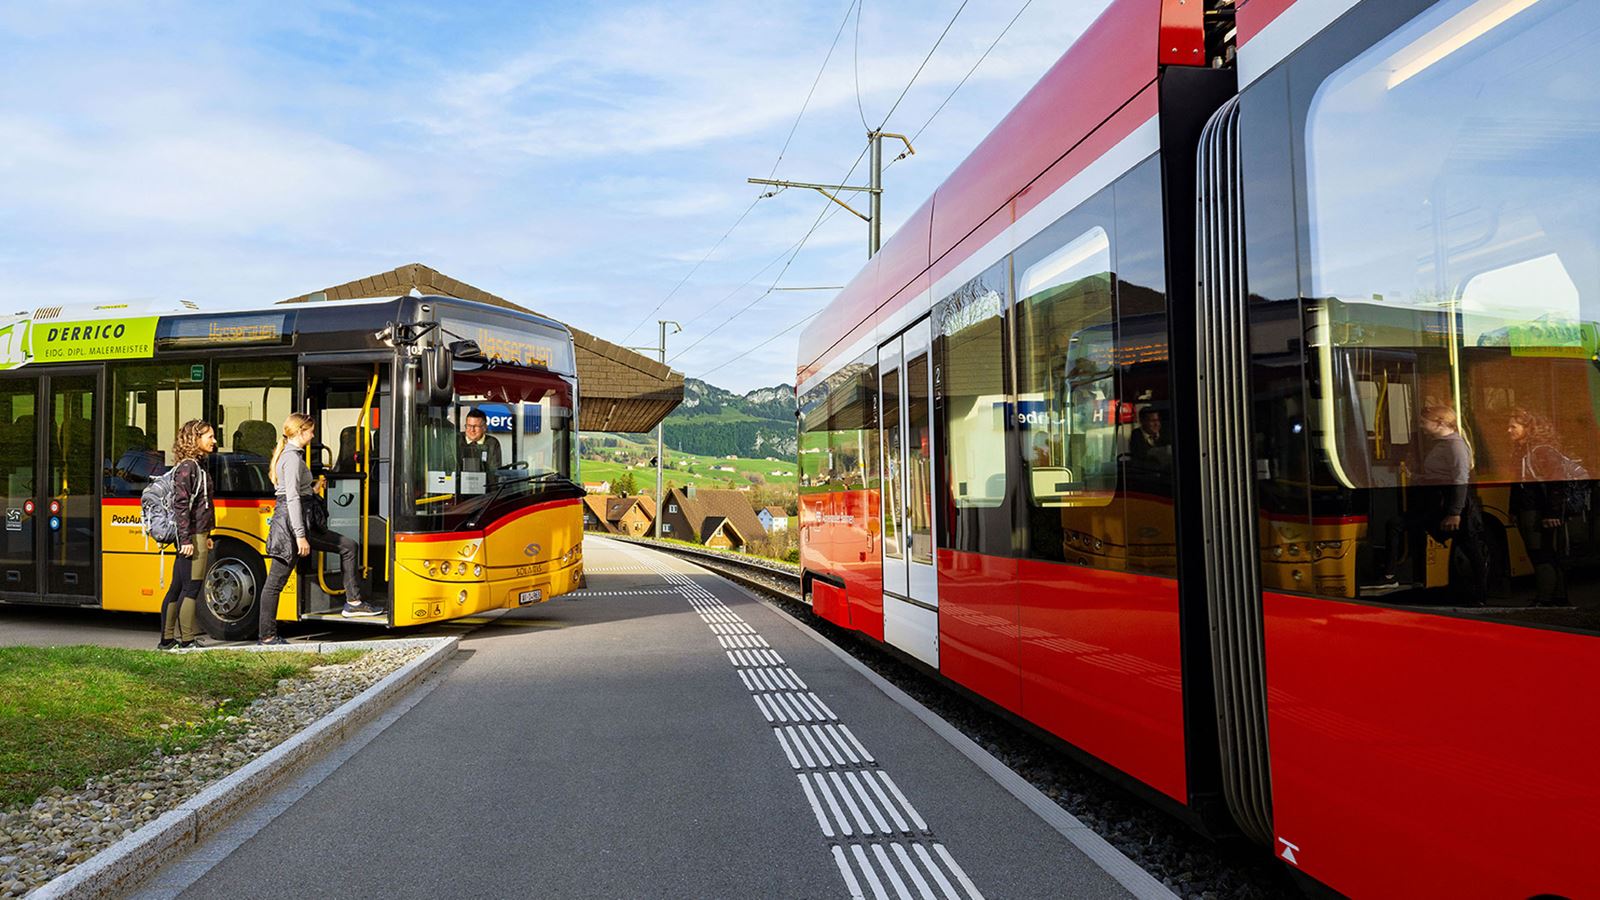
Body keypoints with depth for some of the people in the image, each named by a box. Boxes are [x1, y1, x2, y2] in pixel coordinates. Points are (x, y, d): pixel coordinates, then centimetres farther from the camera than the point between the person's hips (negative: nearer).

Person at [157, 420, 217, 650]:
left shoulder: (196, 466, 17)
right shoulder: (187, 467, -12)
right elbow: (181, 505, -18)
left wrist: (206, 536, 21)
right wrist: (186, 540, -21)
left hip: (198, 537, 10)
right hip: (191, 538, -10)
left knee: (177, 588, 12)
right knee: (191, 588, -6)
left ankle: (168, 639, 18)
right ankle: (187, 640, -1)